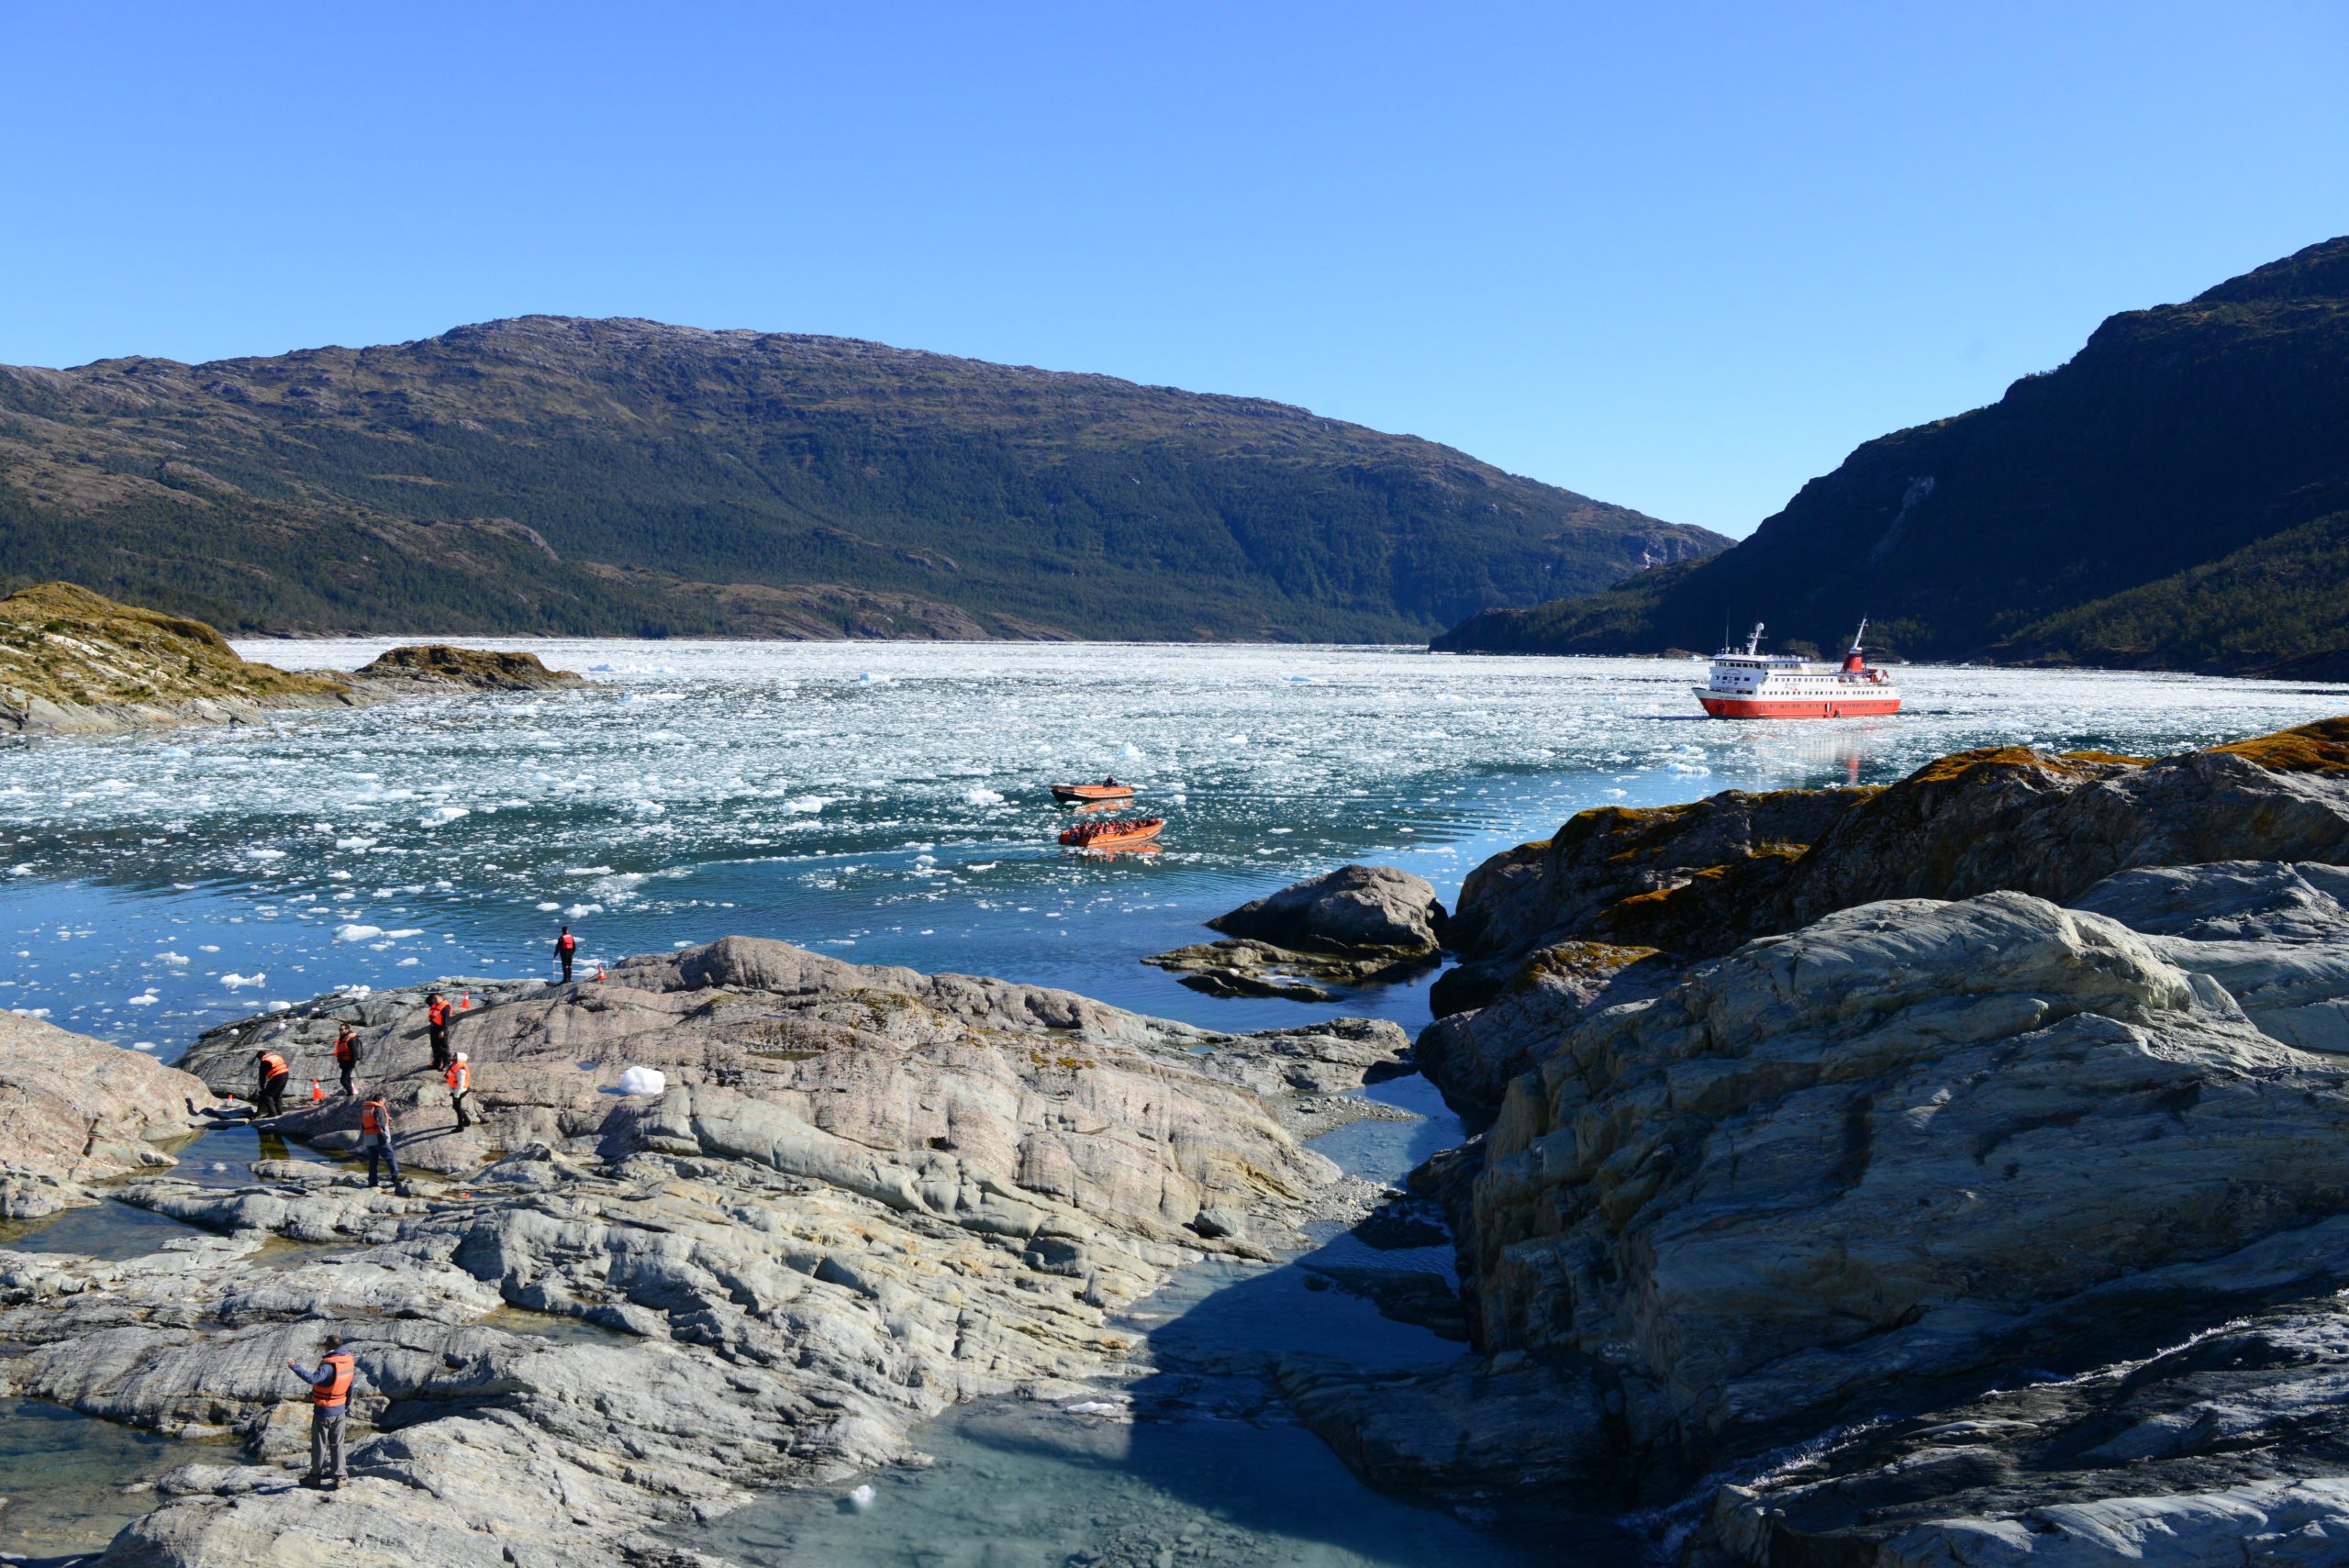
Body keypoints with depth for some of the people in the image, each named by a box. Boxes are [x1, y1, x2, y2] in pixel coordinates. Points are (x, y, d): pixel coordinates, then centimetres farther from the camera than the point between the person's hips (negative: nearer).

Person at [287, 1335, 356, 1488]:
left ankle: (316, 1476, 22)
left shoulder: (329, 1365, -25)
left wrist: (296, 1368, -41)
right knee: (337, 1445, 14)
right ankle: (340, 1477, 13)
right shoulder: (348, 1359, -3)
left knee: (319, 1445, 10)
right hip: (340, 1410, 6)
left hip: (323, 1412, -6)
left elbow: (313, 1378, -44)